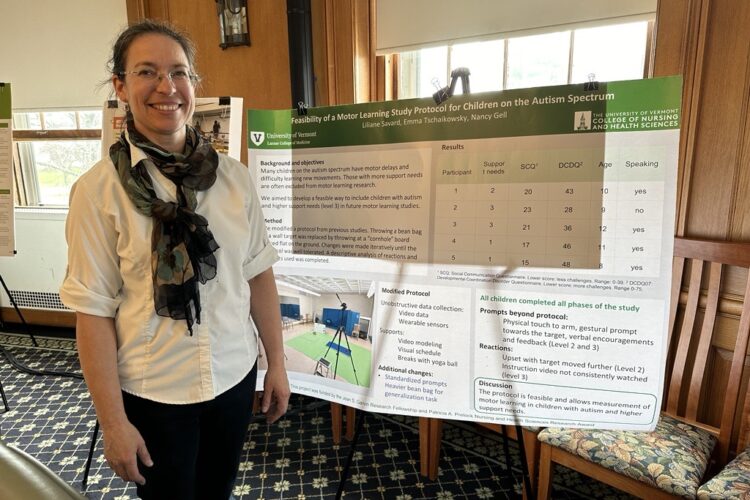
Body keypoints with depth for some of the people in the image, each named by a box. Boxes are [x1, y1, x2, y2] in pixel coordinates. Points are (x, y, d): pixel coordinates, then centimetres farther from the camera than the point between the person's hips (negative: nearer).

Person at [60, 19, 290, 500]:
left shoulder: (234, 176, -4)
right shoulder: (99, 189, -13)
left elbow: (259, 275, 0)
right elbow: (94, 311, -11)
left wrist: (277, 363, 4)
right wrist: (113, 422, -8)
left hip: (236, 377, 3)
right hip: (153, 393, -2)